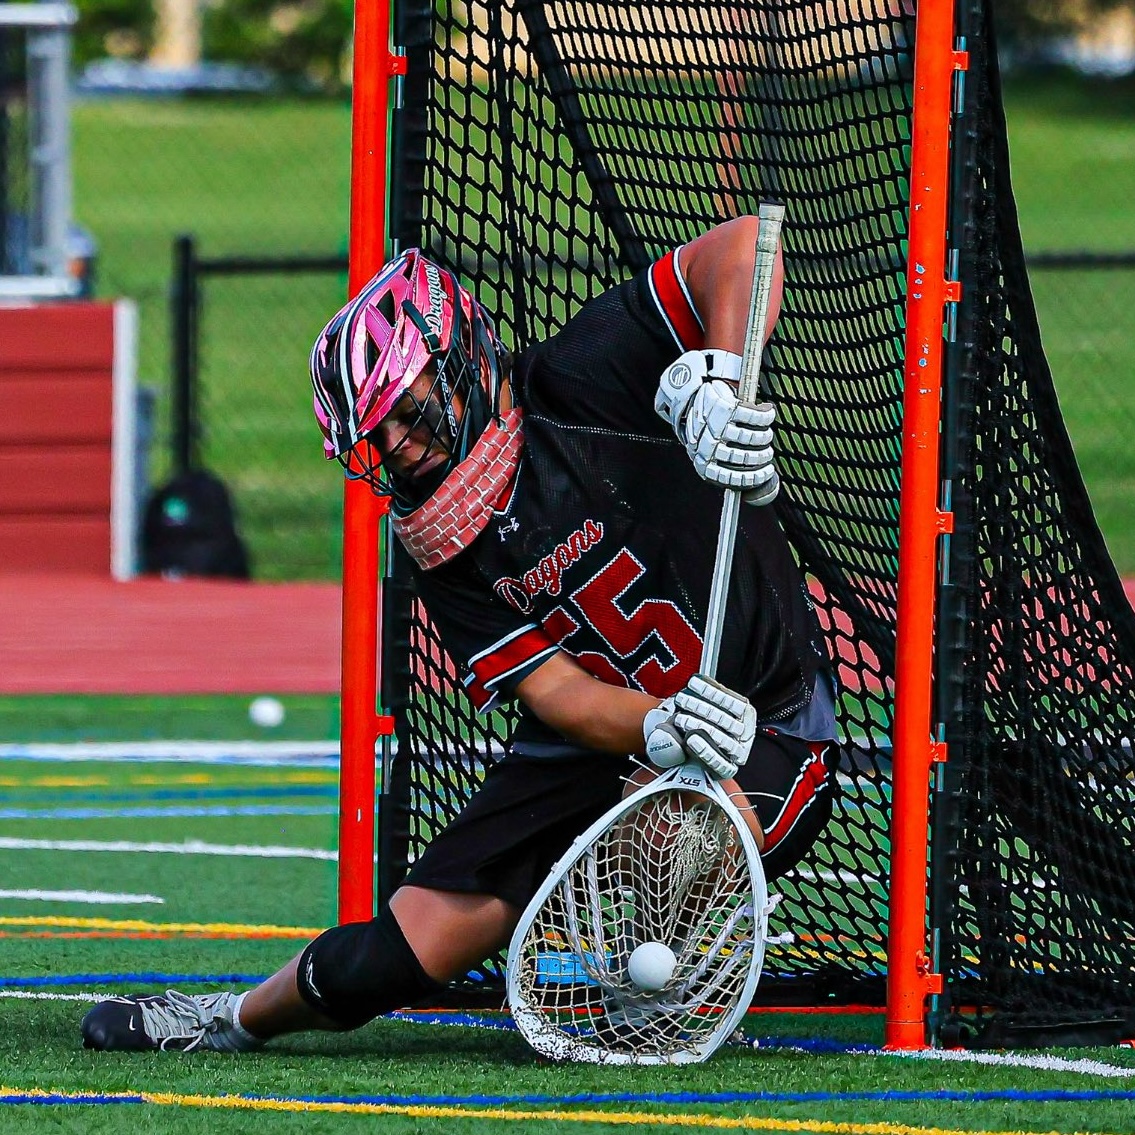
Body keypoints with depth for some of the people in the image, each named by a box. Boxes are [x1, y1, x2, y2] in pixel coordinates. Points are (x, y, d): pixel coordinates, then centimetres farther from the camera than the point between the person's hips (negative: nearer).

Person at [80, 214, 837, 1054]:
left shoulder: (579, 386, -18)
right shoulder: (442, 550, -3)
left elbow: (741, 246, -25)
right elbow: (557, 694, -13)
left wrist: (717, 385, -40)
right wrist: (658, 727, -34)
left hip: (773, 735, -4)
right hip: (600, 743, 5)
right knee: (395, 958, -2)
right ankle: (240, 1020, 31)